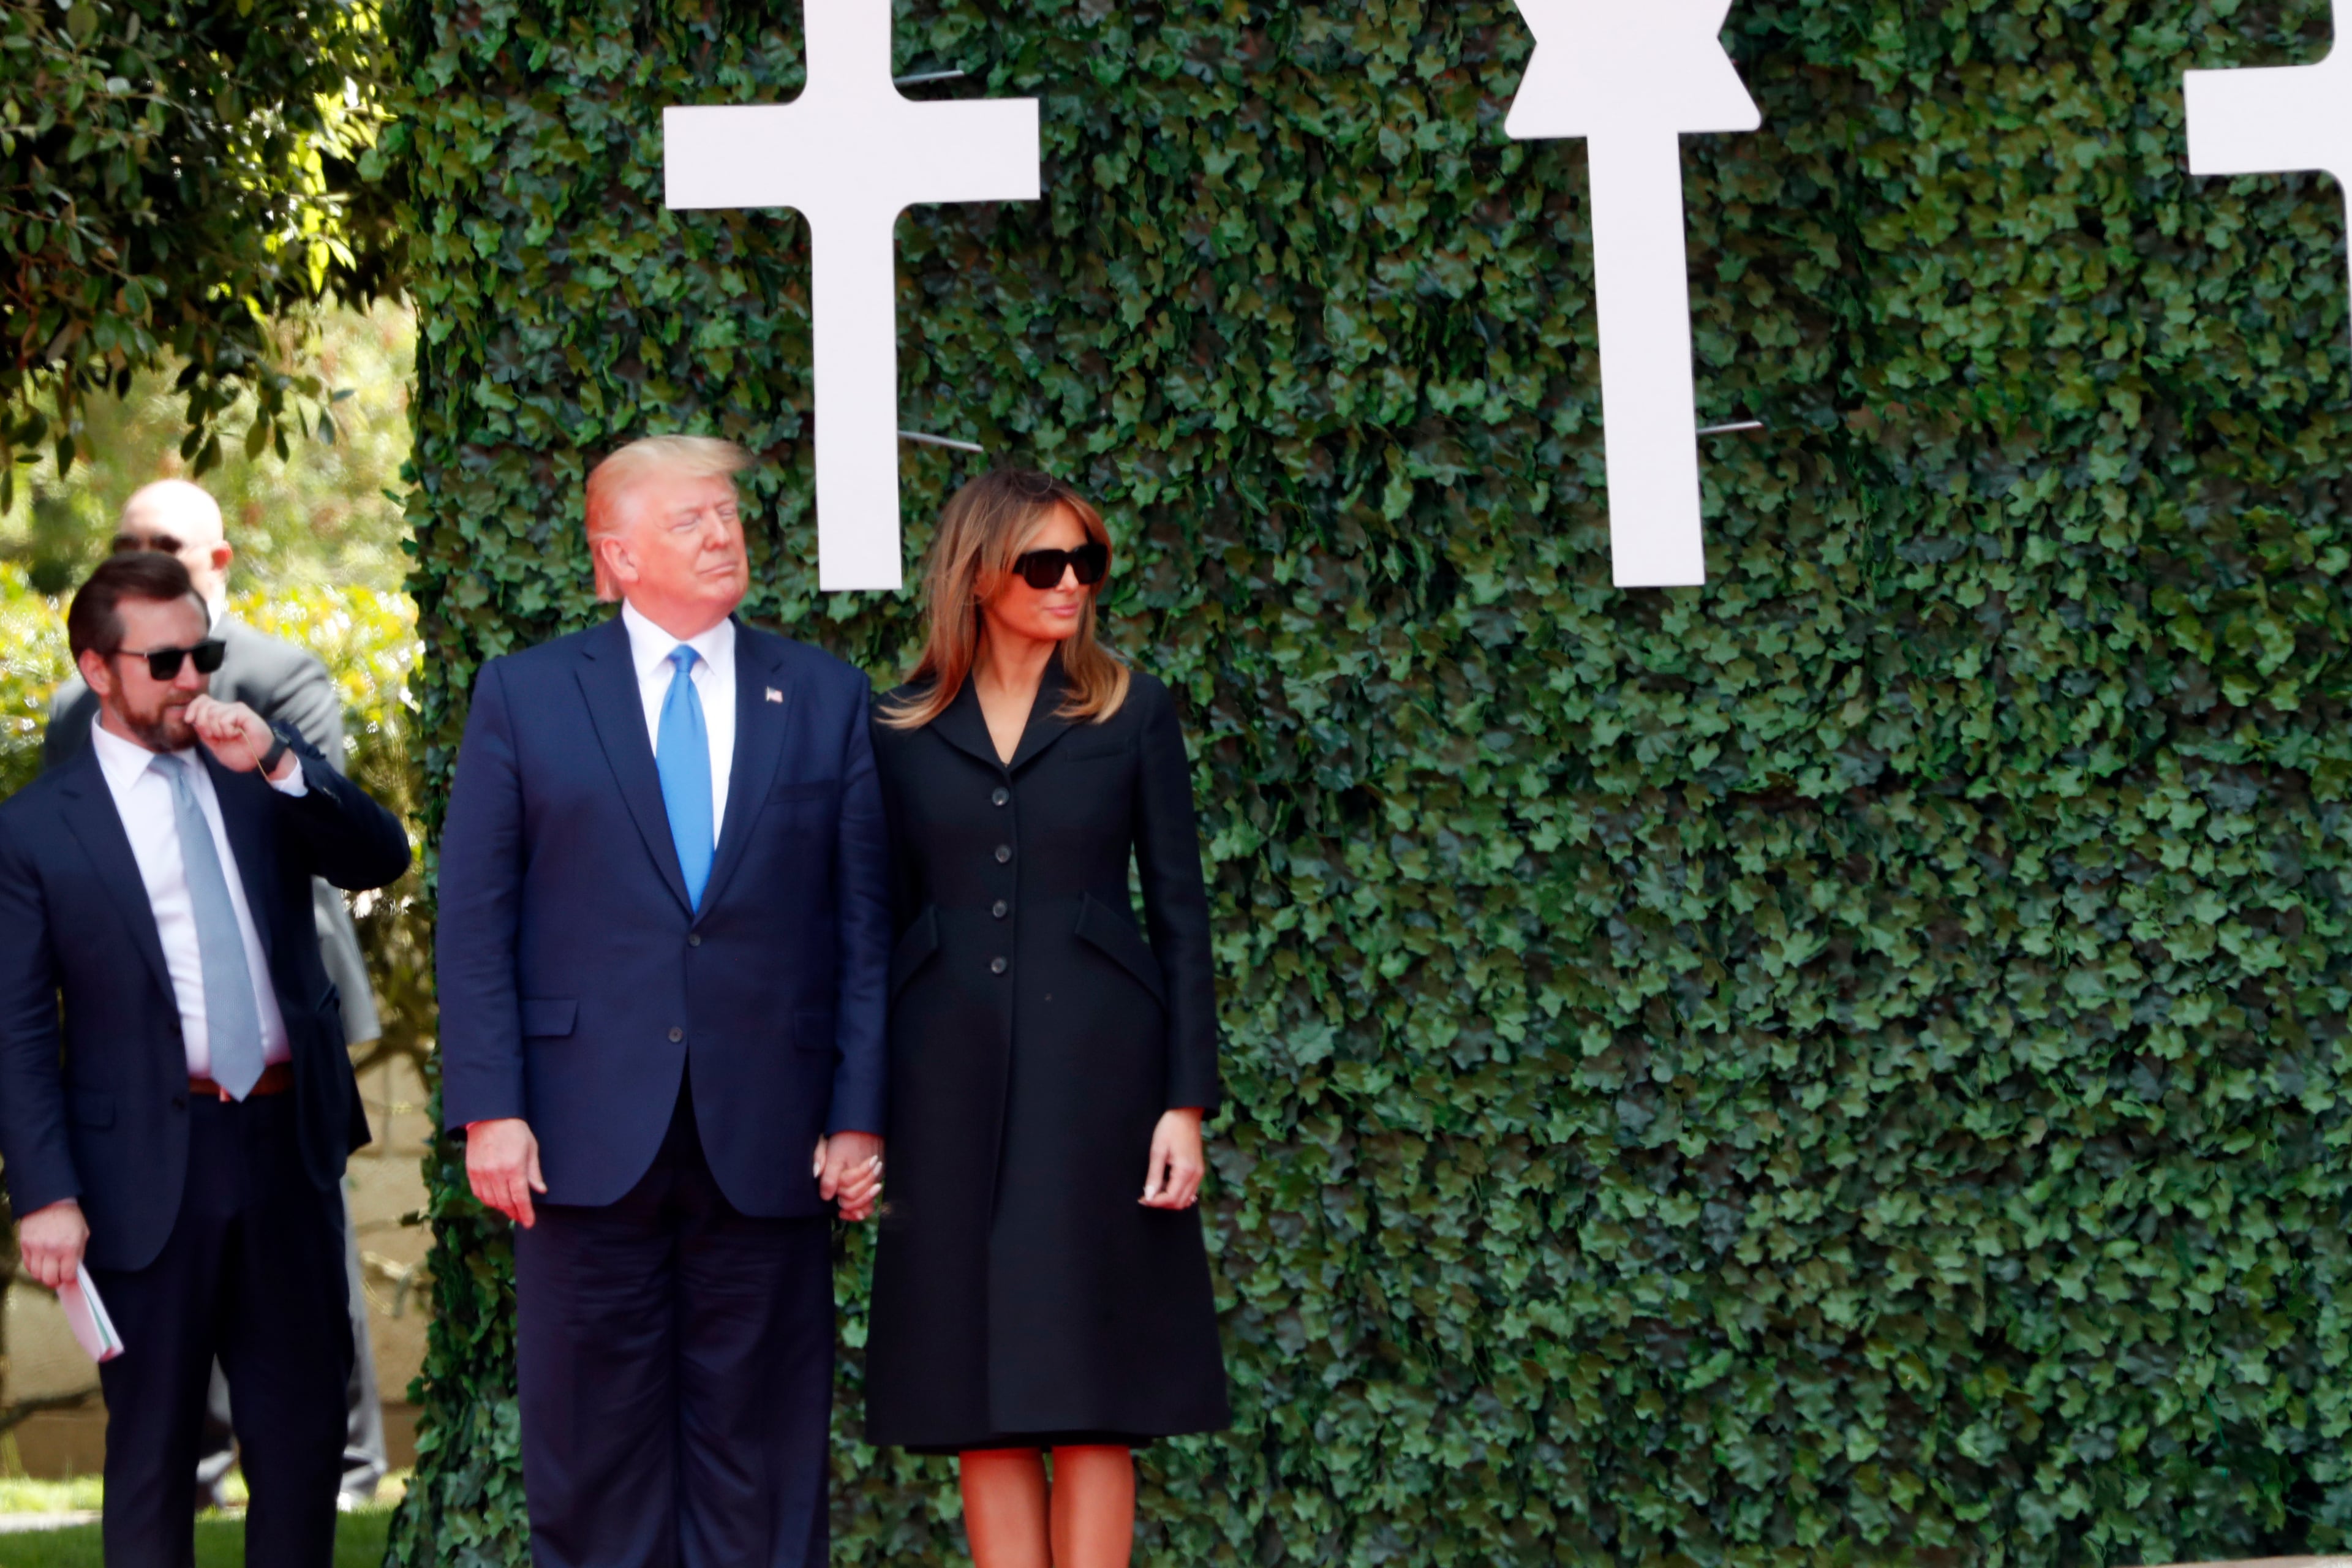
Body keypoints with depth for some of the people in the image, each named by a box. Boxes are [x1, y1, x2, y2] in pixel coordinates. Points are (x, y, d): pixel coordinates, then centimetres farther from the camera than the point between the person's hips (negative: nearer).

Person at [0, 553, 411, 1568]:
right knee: (152, 1443, 6)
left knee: (305, 1426, 11)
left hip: (289, 1142, 4)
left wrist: (278, 762, -16)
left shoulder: (262, 777, 9)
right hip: (151, 1166, -4)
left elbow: (381, 859, -3)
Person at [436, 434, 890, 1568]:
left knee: (759, 1453, 5)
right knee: (594, 1449, 4)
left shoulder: (827, 699, 9)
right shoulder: (524, 696, 5)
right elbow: (473, 922, 2)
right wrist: (488, 1110, -7)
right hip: (591, 1132, -1)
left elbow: (866, 924, 6)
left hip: (767, 1139, 1)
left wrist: (860, 1114, -1)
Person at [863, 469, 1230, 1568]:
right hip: (953, 1074, 2)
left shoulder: (1131, 712, 5)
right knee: (978, 1392, 1)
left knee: (1090, 1387, -3)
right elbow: (882, 924, 10)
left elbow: (1180, 913, 3)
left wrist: (1187, 1104, -6)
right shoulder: (902, 730, 8)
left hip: (1096, 1064, -1)